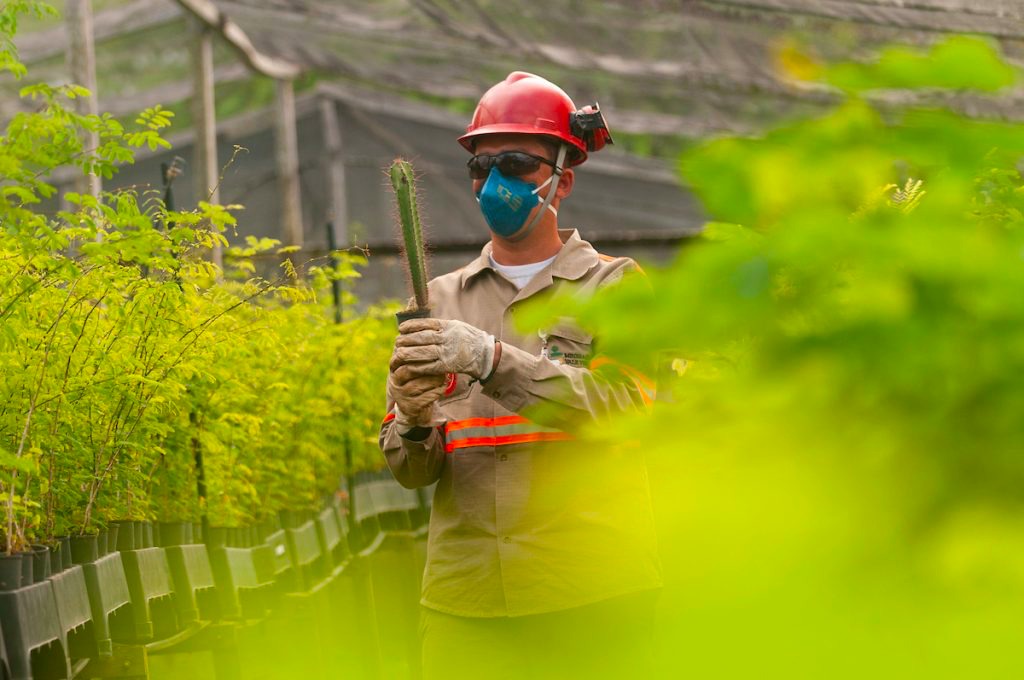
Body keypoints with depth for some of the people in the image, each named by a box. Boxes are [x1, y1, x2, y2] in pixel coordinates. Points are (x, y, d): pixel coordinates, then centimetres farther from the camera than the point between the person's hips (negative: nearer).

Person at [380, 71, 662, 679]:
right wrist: (413, 420, -13)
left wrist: (491, 359, -24)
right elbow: (410, 471, 10)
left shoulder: (615, 287, 5)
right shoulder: (439, 301, 14)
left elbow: (620, 407, -14)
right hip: (463, 603, 3)